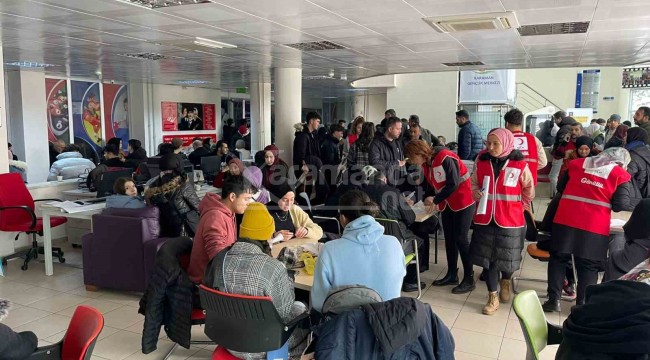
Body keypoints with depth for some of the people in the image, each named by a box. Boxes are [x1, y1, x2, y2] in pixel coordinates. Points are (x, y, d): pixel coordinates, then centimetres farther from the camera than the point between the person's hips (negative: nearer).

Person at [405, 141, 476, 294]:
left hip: (463, 202, -8)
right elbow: (430, 184, 9)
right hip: (447, 204, 8)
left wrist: (435, 200, -20)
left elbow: (453, 184, -26)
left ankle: (469, 279, 4)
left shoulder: (445, 158, -24)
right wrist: (428, 199, -7)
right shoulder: (426, 163, 3)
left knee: (460, 238, -6)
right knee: (449, 238, 11)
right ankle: (452, 275, 22)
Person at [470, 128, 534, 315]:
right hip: (485, 219, 2)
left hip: (510, 220, -2)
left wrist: (519, 206, 8)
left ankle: (505, 282, 45)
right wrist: (476, 193, -8)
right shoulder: (481, 162, -1)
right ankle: (493, 298, 18)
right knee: (488, 258, 5)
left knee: (507, 257, 12)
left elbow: (529, 189, 6)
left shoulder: (519, 164, -8)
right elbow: (474, 183, 12)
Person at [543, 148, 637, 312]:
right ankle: (582, 304, 13)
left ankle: (553, 300, 11)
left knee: (558, 259, 12)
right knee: (588, 266, 10)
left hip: (565, 221, 2)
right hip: (595, 228, -2)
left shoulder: (576, 163, 13)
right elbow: (621, 205, -2)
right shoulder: (620, 175, 4)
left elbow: (560, 187, 19)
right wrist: (637, 204, 17)